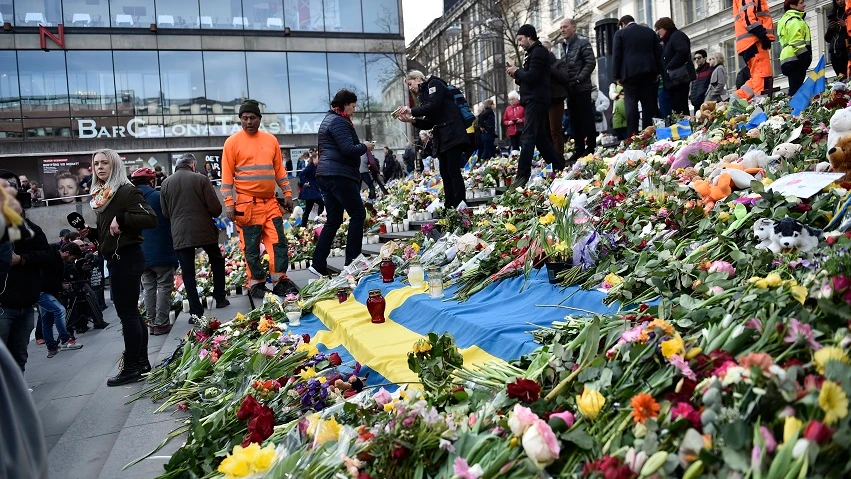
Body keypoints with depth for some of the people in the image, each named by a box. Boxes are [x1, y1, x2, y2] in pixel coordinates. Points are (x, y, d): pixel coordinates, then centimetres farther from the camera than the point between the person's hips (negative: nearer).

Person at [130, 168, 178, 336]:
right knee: (164, 287, 1)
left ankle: (152, 323, 15)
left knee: (149, 288, 12)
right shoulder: (159, 197, -9)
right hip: (162, 253, -5)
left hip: (141, 255, 5)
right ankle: (161, 323, 0)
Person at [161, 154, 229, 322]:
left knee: (188, 272, 4)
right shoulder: (200, 179, -6)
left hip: (180, 234, 2)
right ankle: (220, 298, 23)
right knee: (217, 262, 20)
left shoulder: (166, 183, 4)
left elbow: (165, 212, 12)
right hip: (204, 230, -2)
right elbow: (215, 208, -7)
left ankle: (195, 311, 3)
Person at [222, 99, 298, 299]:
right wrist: (229, 203, -9)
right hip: (246, 204, -4)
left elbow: (279, 170, 15)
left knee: (278, 242, 2)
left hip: (270, 203, 4)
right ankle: (257, 284, 12)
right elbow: (227, 176, -3)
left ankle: (281, 280, 9)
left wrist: (287, 194, 10)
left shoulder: (271, 140, 10)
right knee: (251, 247, 2)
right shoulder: (232, 142, -2)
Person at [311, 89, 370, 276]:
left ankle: (318, 264, 7)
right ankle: (352, 262, -5)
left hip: (325, 175, 11)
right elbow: (349, 149, -19)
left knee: (334, 220, 10)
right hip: (339, 175, -11)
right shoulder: (339, 122, -10)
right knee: (358, 214, -5)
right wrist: (365, 147, -2)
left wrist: (362, 147, 19)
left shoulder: (329, 119, 24)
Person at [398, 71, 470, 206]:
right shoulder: (423, 95, 24)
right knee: (445, 173, 4)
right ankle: (449, 207, 4)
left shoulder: (434, 84, 2)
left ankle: (461, 204, -16)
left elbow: (433, 105, -15)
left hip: (452, 134, -9)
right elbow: (429, 123, 17)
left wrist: (412, 111, -7)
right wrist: (411, 120, 2)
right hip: (441, 138, 9)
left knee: (453, 171, -14)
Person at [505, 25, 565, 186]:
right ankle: (559, 166, 18)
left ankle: (522, 175, -17)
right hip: (534, 100, 11)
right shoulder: (534, 52, 22)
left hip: (536, 100, -11)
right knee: (540, 137, 12)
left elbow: (531, 76, -20)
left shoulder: (538, 52, -9)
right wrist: (517, 75, 7)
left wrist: (517, 72, -4)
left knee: (527, 138, -14)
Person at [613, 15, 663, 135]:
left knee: (631, 106, -4)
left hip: (630, 73, -3)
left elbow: (616, 56, -2)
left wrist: (617, 76, 2)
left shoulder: (620, 33, 3)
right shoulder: (650, 31, 14)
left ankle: (632, 136, -10)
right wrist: (657, 72, 13)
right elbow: (658, 52, 11)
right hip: (649, 72, 3)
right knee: (648, 105, 6)